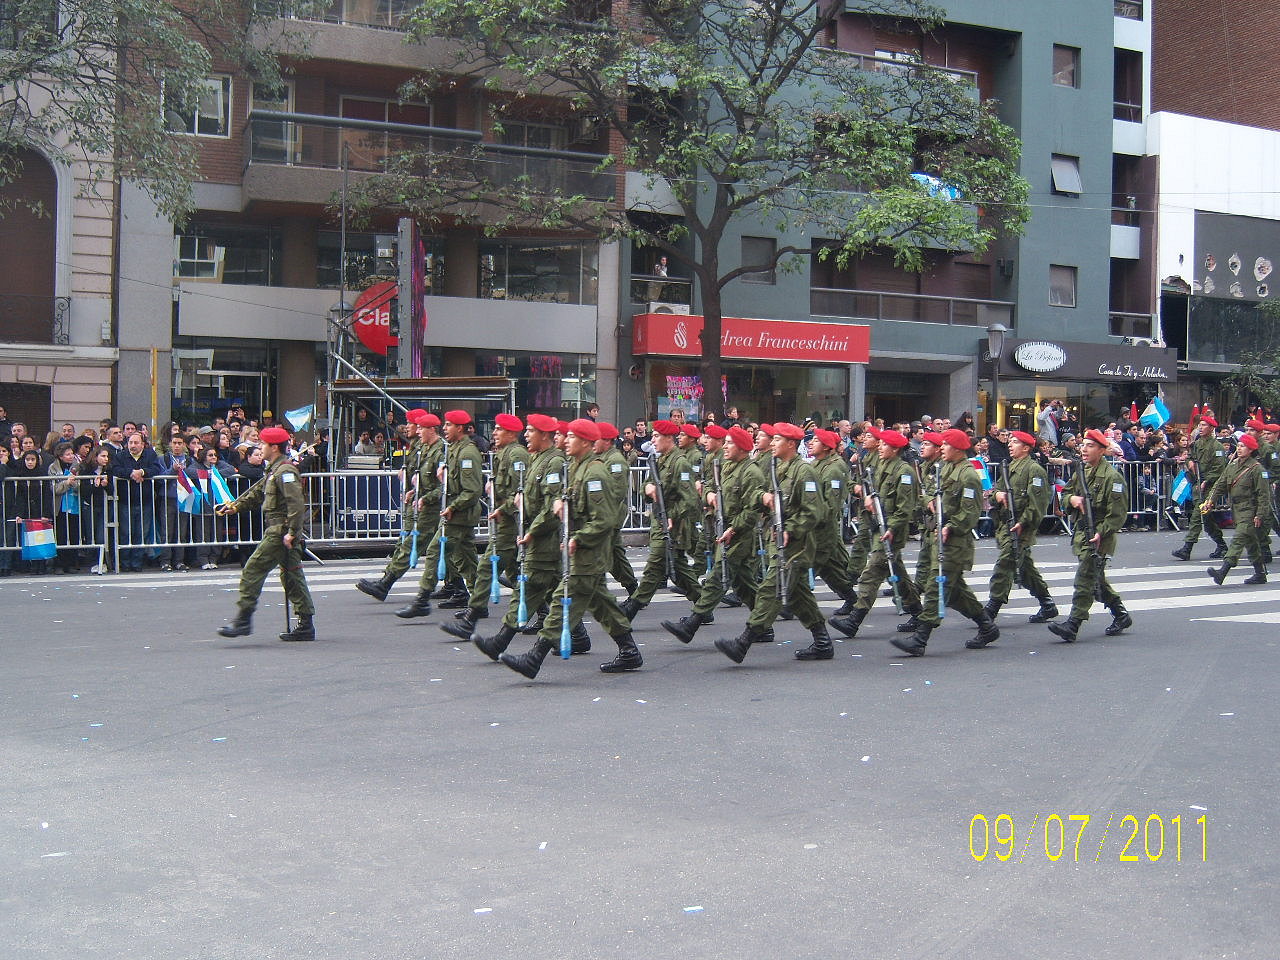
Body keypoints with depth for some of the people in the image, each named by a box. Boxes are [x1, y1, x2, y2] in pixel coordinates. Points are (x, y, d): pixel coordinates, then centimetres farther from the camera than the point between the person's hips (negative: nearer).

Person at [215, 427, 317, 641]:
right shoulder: (274, 470, 18)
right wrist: (236, 505, 32)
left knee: (253, 571, -7)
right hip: (284, 532, 10)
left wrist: (291, 532, -26)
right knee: (292, 575, 10)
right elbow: (258, 491, 32)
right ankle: (306, 625, 12)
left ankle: (243, 621, -5)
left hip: (280, 533, -10)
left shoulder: (285, 471, -14)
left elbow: (296, 503, -23)